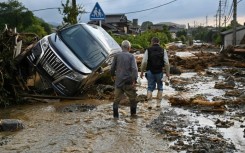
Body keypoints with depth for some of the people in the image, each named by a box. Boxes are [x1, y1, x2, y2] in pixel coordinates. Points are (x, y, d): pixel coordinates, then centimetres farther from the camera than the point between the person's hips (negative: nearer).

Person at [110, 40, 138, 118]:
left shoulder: (117, 55, 1)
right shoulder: (131, 56, -5)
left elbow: (112, 68, 4)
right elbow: (134, 69, -16)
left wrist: (112, 75, 22)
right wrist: (134, 80, -16)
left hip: (118, 81, 2)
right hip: (128, 82, -2)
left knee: (117, 98, 10)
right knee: (132, 98, 16)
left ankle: (115, 115, 12)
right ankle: (133, 113, 25)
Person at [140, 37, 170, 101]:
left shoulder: (148, 50, -2)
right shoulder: (163, 50, -1)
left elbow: (144, 62, -8)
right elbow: (167, 63, -6)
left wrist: (142, 72, 0)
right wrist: (167, 73, 1)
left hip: (150, 71, 0)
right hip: (159, 71, 0)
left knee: (150, 87, 10)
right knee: (160, 87, 16)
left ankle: (148, 99, -4)